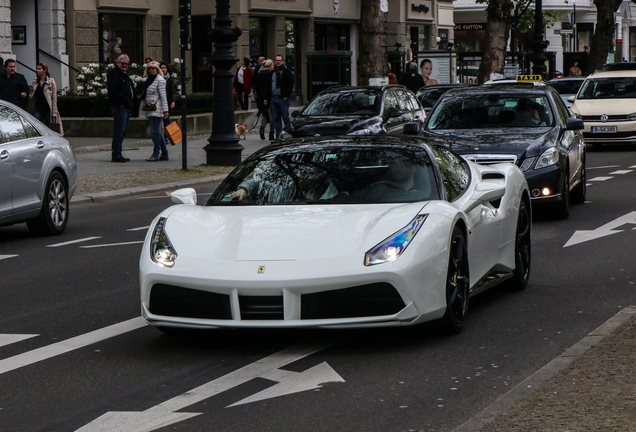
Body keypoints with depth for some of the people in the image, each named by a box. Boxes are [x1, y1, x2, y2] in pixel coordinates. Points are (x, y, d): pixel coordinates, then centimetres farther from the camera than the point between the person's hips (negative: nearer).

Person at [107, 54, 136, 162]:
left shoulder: (124, 75, 23)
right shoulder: (113, 73, -8)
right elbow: (112, 90, -19)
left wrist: (131, 103, 16)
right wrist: (120, 103, -20)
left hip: (126, 107, 10)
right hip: (119, 107, -10)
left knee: (123, 131, 12)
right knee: (119, 131, -11)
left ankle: (117, 154, 17)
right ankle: (116, 155, -10)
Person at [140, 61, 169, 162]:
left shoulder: (160, 80, -7)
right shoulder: (149, 80, 18)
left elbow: (163, 96, -12)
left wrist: (165, 110, -15)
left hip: (156, 109, -9)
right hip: (151, 109, 9)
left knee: (156, 131, -9)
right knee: (158, 132, 10)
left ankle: (156, 154, -8)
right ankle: (164, 153, 15)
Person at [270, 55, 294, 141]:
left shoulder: (287, 72, 1)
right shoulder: (271, 73, 13)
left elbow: (290, 85, -3)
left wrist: (286, 96, -11)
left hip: (283, 98, -4)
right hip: (273, 98, 5)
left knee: (285, 118, -4)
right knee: (276, 118, 5)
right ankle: (278, 136, 9)